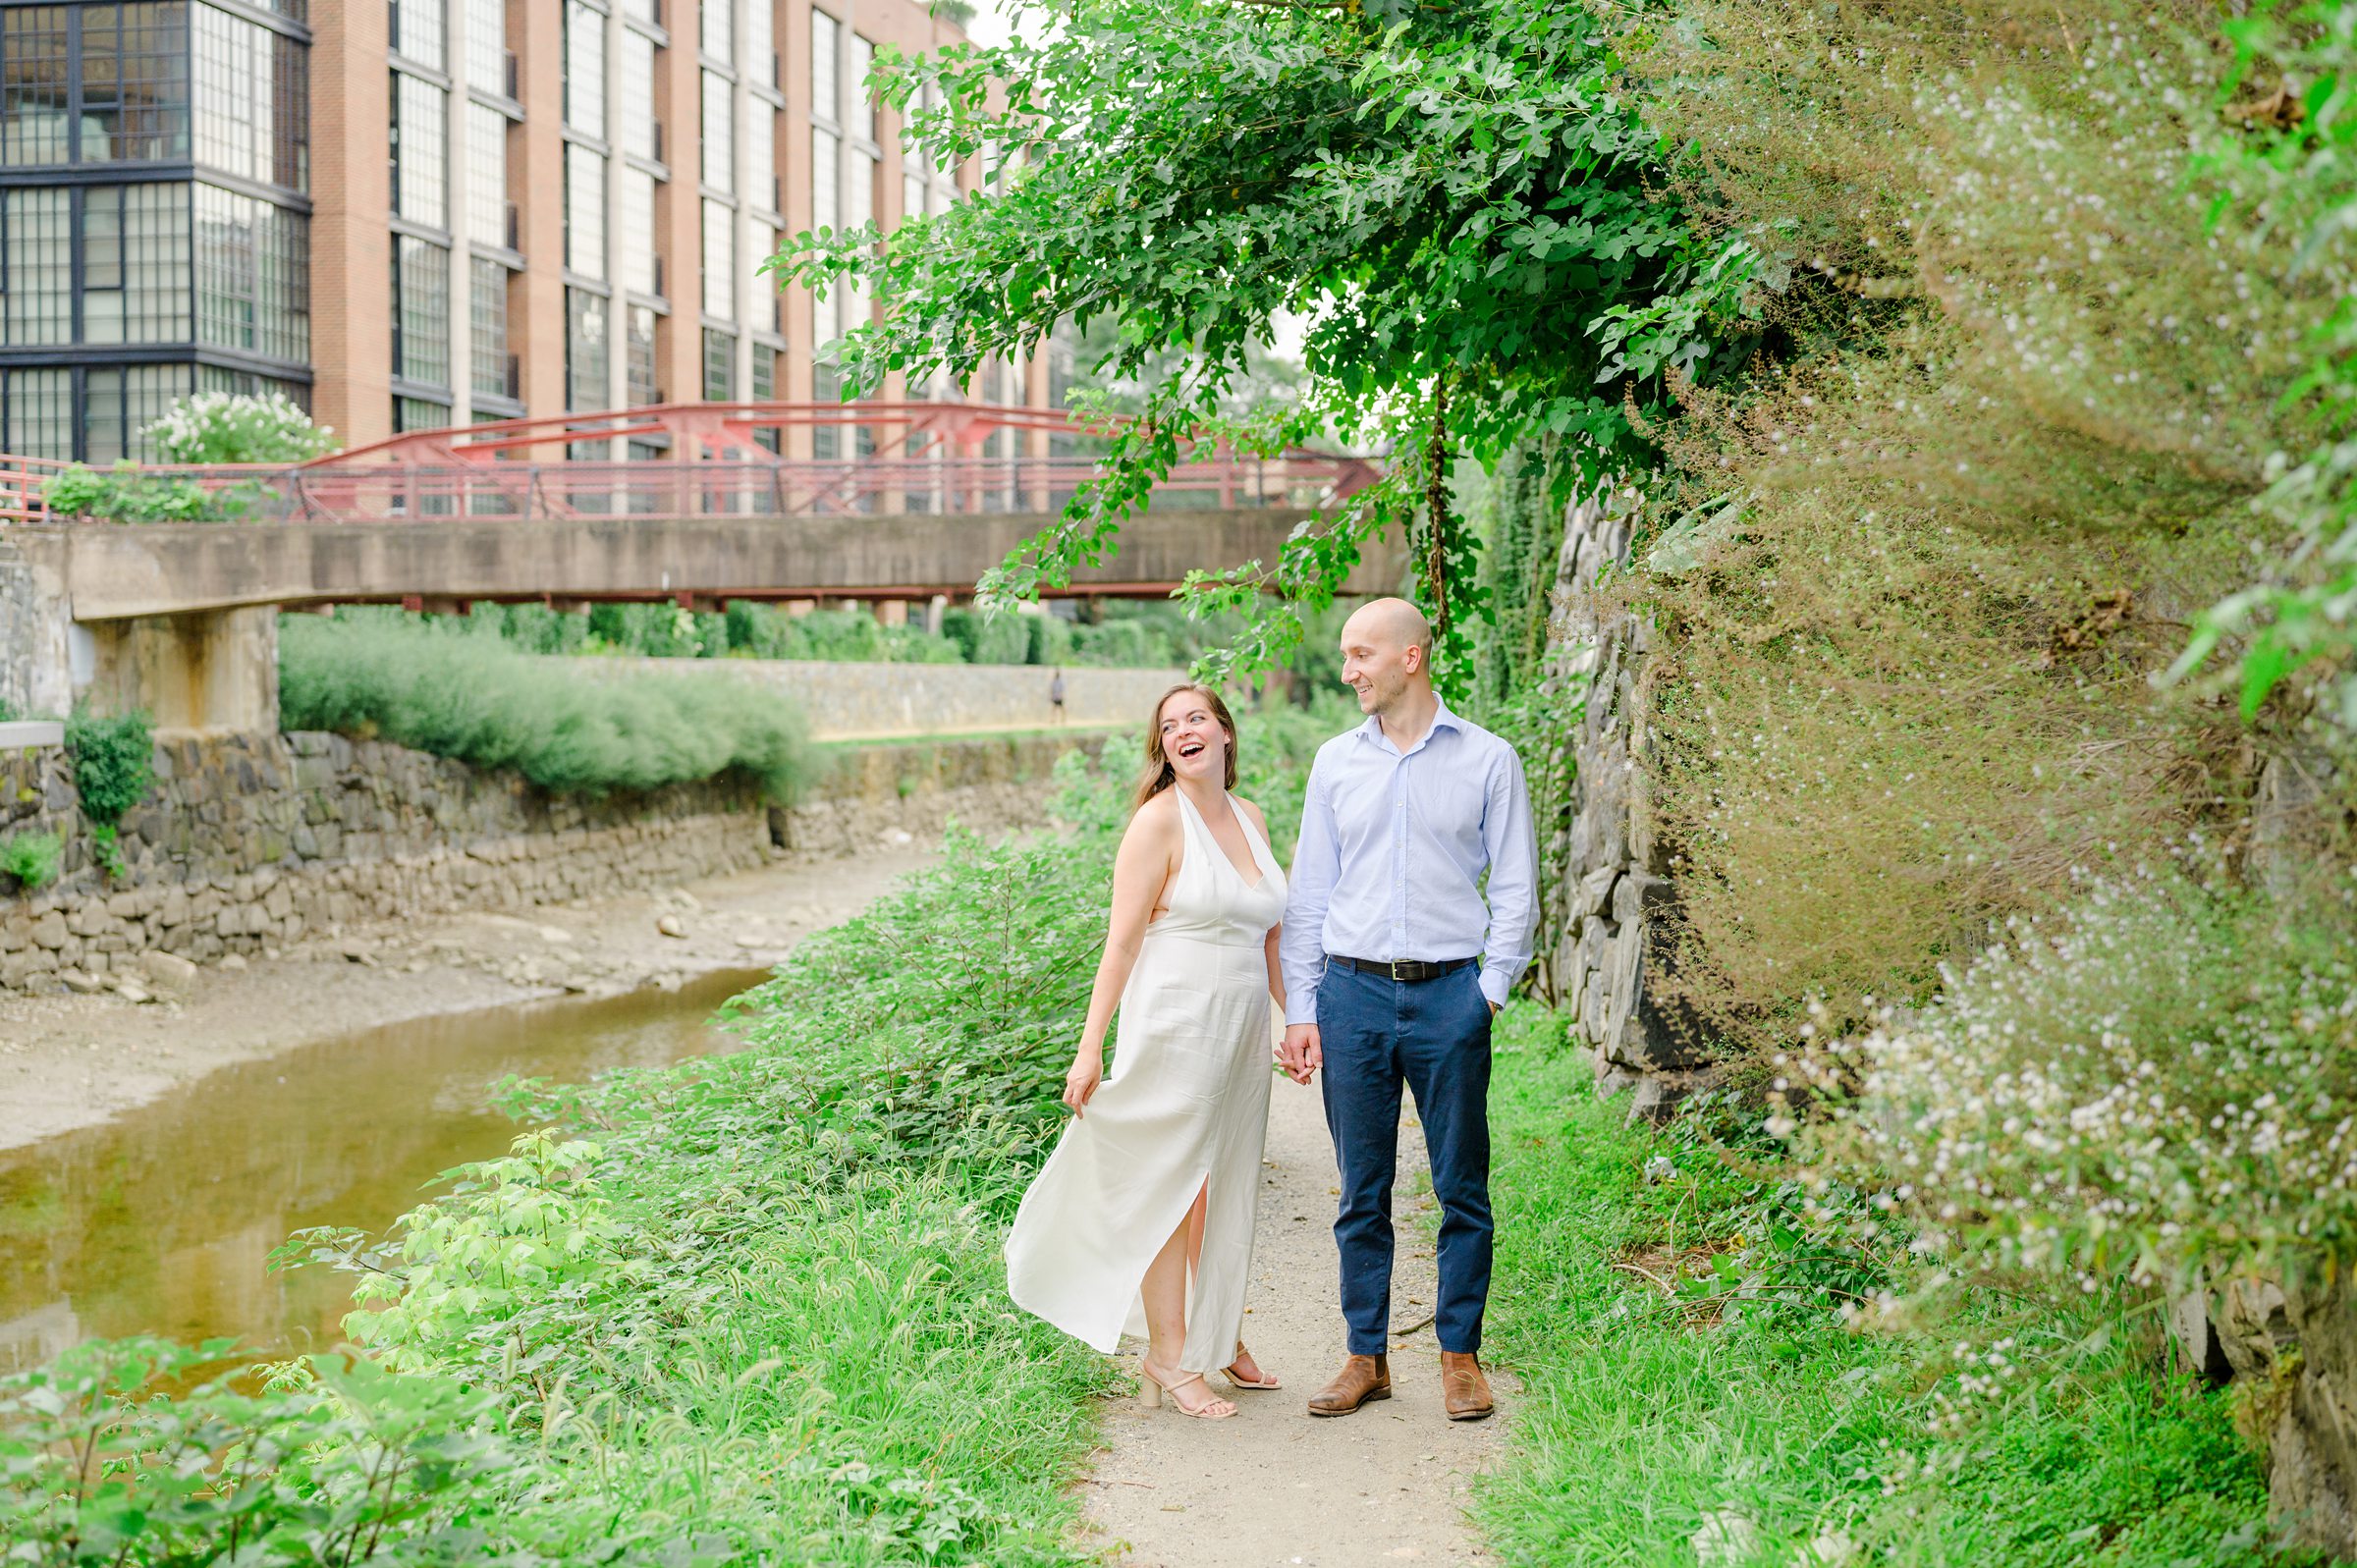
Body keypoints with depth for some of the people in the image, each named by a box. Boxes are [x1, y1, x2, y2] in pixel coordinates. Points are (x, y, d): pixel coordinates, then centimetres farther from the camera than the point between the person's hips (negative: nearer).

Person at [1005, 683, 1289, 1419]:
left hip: (1240, 1032, 6)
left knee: (1226, 1190, 14)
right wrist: (1090, 1048, -15)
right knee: (1171, 1191, 1)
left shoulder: (1252, 819, 11)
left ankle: (1219, 1337, 28)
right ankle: (1168, 1357, 9)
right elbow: (1123, 941, -11)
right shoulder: (1160, 821, -9)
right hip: (1176, 1031, -6)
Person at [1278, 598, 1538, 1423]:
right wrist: (1300, 1010, 5)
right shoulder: (1336, 762, 9)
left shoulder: (1487, 760, 2)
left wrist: (1489, 991, -6)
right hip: (1352, 992, 2)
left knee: (1463, 1189, 3)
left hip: (1449, 993, -2)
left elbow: (1516, 891, 4)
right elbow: (1309, 894, 11)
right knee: (1362, 1192, 6)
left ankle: (1460, 1355, 14)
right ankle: (1365, 1358, 15)